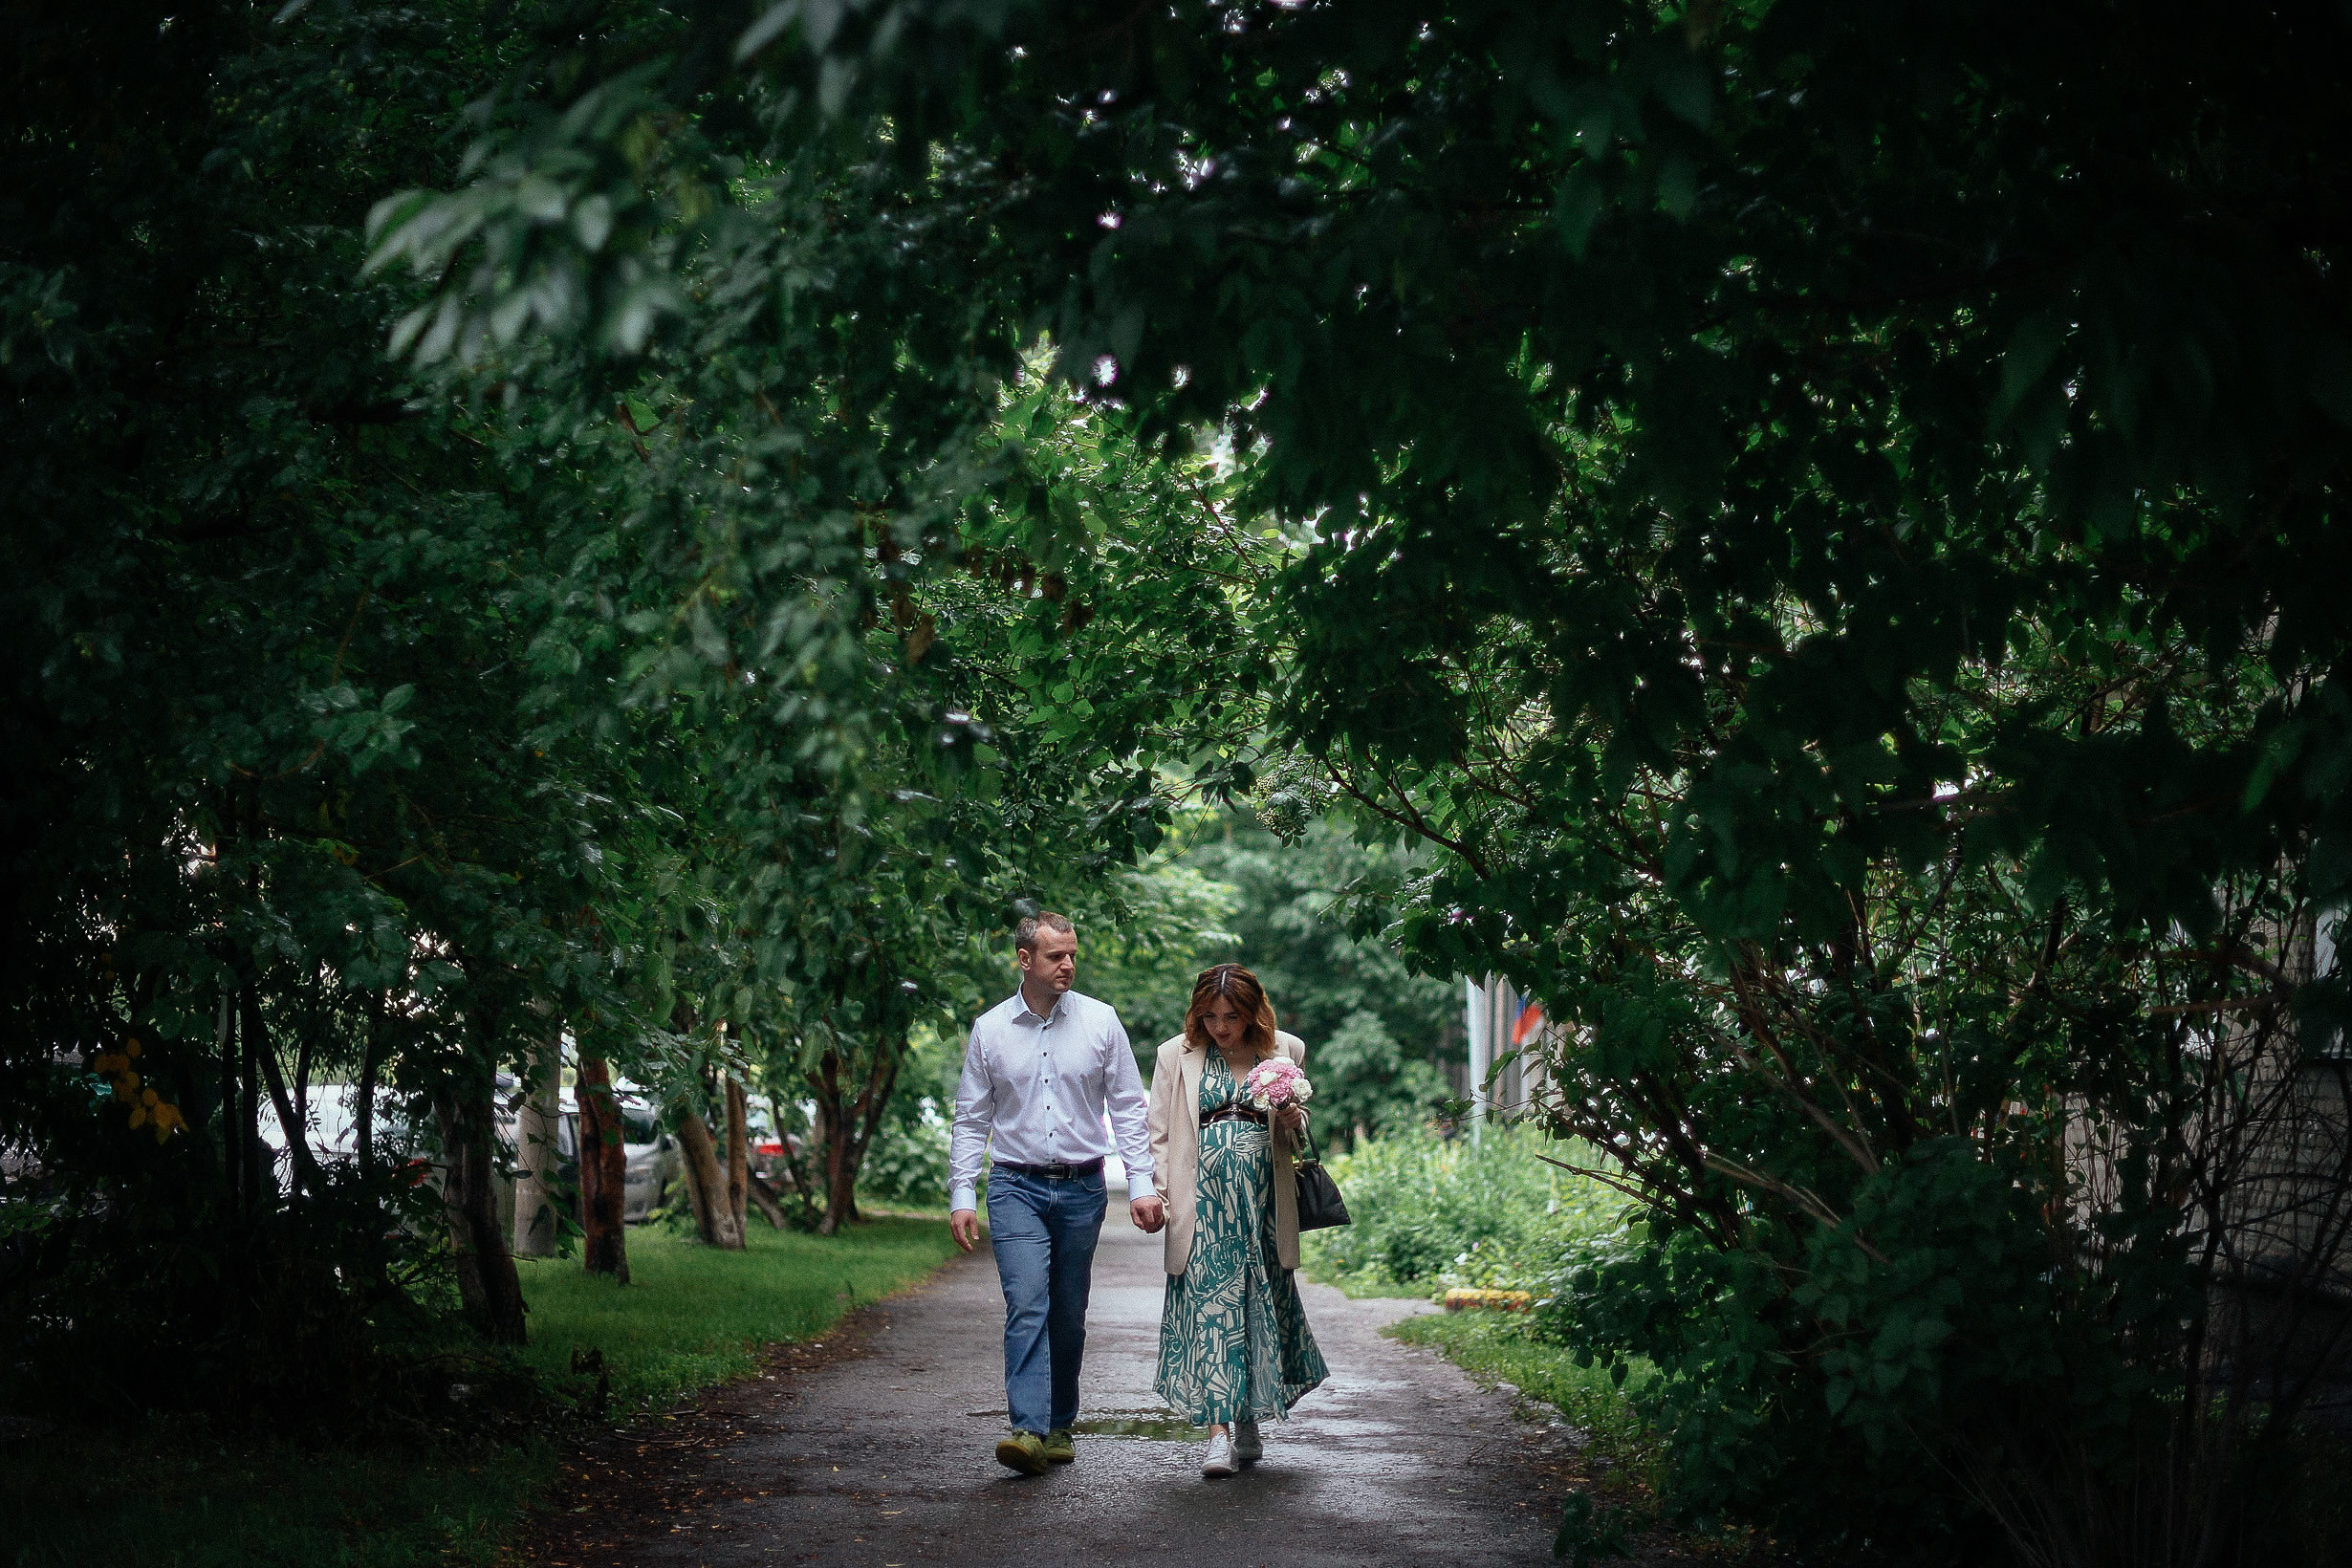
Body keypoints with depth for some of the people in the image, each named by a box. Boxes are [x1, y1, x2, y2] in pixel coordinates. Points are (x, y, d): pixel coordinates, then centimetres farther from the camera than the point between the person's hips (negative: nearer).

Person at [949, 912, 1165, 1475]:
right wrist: (961, 1196, -1)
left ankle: (1060, 1426, 20)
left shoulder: (1100, 1021, 3)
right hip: (1016, 1186, -1)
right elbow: (971, 1120, 7)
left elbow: (1128, 1107, 4)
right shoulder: (990, 1030, 3)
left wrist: (1142, 1185, -4)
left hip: (1081, 1189, 1)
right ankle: (1029, 1430, -24)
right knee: (1027, 1306, -16)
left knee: (1068, 1316, 7)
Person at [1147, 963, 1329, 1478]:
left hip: (1263, 1197, 2)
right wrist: (1160, 1193, -6)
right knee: (1208, 1304, -10)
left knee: (1260, 1303, 6)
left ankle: (1247, 1420, 25)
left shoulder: (1286, 1051, 8)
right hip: (1203, 1198, -2)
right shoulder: (1177, 1055, 5)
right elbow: (1159, 1134, 8)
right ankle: (1218, 1433, -14)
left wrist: (1294, 1120, -3)